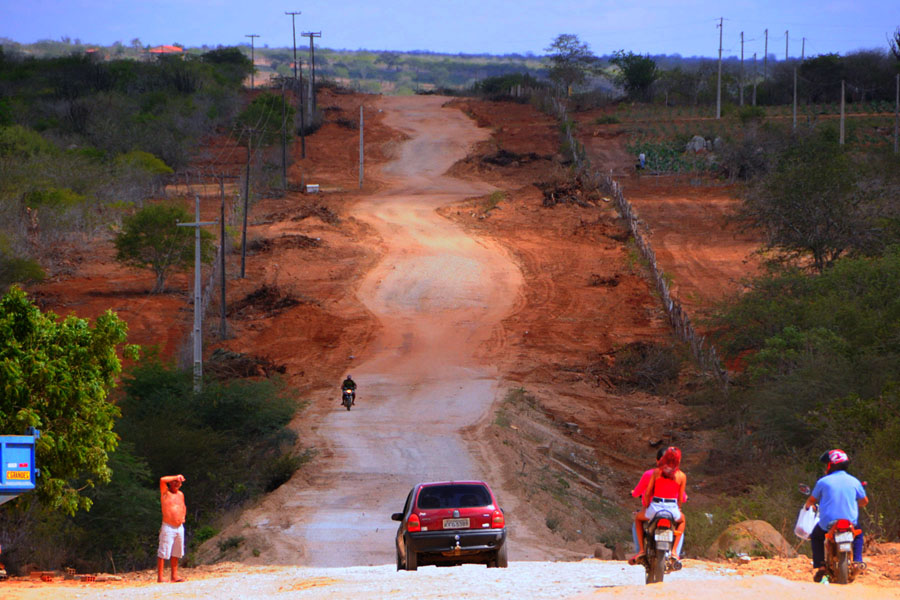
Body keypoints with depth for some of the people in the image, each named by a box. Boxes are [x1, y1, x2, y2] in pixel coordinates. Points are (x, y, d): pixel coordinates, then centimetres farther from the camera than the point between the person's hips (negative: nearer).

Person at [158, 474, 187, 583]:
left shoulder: (180, 494, 14)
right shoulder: (165, 492, -4)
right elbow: (162, 480, -23)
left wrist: (183, 516, 14)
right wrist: (176, 477, -15)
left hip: (180, 527, 7)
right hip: (168, 528, -7)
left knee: (176, 553, 11)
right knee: (163, 553, -8)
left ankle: (174, 576, 17)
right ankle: (159, 577, -9)